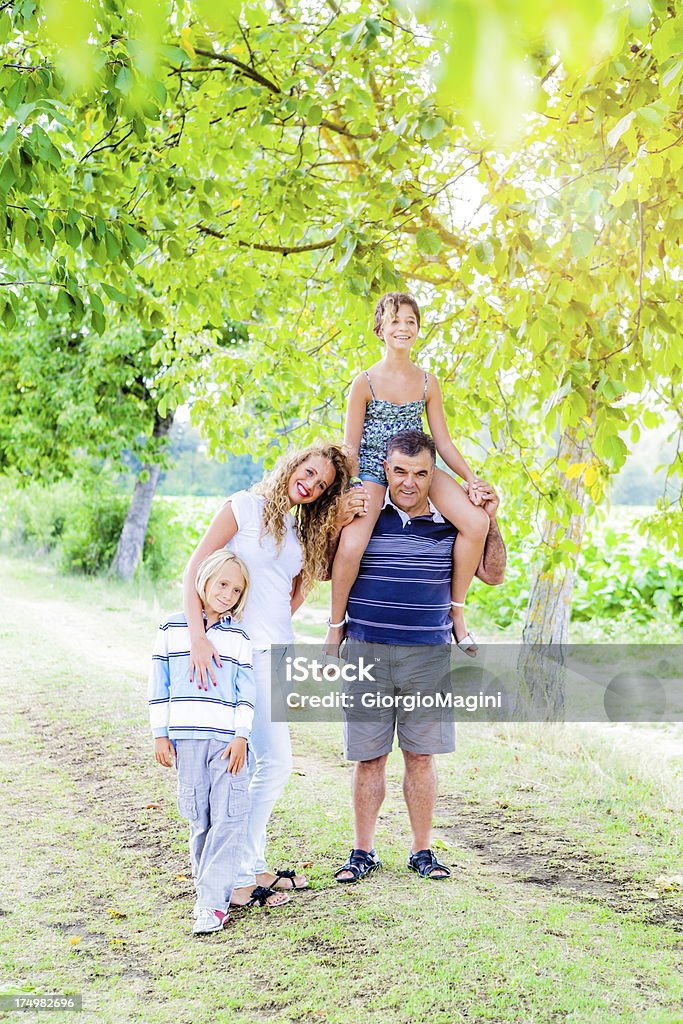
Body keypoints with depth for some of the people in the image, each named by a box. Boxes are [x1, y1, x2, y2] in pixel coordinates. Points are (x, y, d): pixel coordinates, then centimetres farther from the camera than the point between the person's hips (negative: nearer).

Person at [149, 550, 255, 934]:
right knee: (199, 819, 5)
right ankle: (209, 890, 17)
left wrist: (241, 737, -5)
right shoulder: (172, 629, 7)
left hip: (228, 740, 0)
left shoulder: (239, 637, 8)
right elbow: (160, 685, 8)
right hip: (186, 739, 0)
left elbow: (246, 691, 5)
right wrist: (160, 734, 5)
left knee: (229, 818, -9)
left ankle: (214, 901, -8)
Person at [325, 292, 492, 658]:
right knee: (350, 547, -30)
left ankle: (456, 611, -2)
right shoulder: (365, 382, -4)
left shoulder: (427, 382, 6)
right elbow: (350, 446, -2)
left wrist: (471, 479, -3)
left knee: (477, 522, -21)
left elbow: (443, 441, 8)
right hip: (372, 472, -3)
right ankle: (336, 623, -1)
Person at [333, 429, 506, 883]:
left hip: (429, 654, 1)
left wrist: (490, 521, -3)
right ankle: (363, 852, 18)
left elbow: (493, 574, 10)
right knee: (369, 757, 5)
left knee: (421, 755, 8)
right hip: (367, 653, -1)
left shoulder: (449, 523, 6)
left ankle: (422, 850, 21)